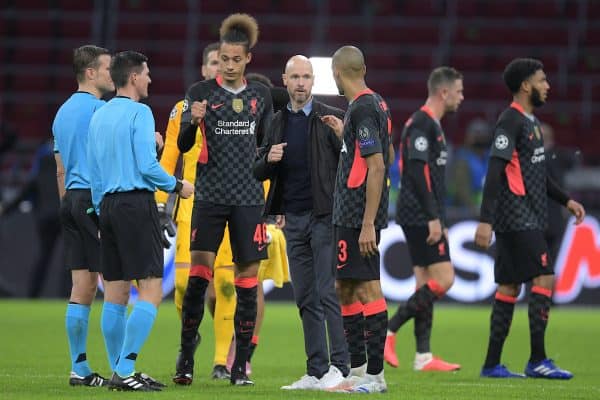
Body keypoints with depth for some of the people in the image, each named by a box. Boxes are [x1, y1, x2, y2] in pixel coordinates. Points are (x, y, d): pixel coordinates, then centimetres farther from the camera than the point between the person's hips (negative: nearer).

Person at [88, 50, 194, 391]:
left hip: (107, 205, 8)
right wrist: (177, 186, 0)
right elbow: (147, 166, -15)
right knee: (151, 292, -8)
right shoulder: (139, 113, -8)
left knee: (115, 294, 8)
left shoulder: (99, 116, 14)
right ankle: (125, 371, -16)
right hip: (137, 204, -8)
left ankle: (120, 370, 10)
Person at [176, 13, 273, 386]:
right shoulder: (200, 92, 0)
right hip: (210, 197, -2)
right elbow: (183, 145, -4)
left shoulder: (260, 94, 8)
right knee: (198, 275, -8)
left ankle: (241, 364, 6)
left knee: (247, 282, 1)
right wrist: (194, 121, -23)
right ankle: (186, 354, 4)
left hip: (249, 198, 2)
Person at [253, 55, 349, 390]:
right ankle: (317, 372, 10)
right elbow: (259, 172, 14)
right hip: (293, 218, 6)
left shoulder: (332, 118, -3)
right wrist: (268, 160, -5)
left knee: (329, 293, -10)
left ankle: (340, 367, -9)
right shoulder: (278, 122, 12)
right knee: (306, 299, 6)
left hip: (325, 215, -6)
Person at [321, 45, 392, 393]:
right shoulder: (377, 104, 12)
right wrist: (345, 134, 27)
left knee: (368, 289, -8)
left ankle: (375, 375, -7)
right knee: (347, 289, 15)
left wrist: (368, 224, -22)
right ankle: (358, 370, 19)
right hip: (350, 217, 10)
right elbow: (389, 155, 23)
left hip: (358, 218, -10)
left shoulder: (362, 109, -16)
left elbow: (377, 167, -21)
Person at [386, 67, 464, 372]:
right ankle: (388, 331, -10)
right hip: (420, 217, -10)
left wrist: (439, 221, 24)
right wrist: (433, 218, -22)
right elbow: (417, 172, -21)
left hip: (424, 219, 10)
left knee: (426, 285, 8)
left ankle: (423, 357, 7)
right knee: (443, 280, -12)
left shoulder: (432, 125, 19)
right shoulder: (422, 124, -13)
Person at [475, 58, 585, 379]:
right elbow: (494, 172, -19)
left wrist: (566, 200, 22)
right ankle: (537, 361, -10)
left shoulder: (529, 121, 18)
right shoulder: (511, 121, -13)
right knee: (544, 279, -12)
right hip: (518, 218, -10)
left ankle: (492, 364, 9)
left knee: (509, 286, 8)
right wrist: (485, 220, -24)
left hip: (527, 218, 10)